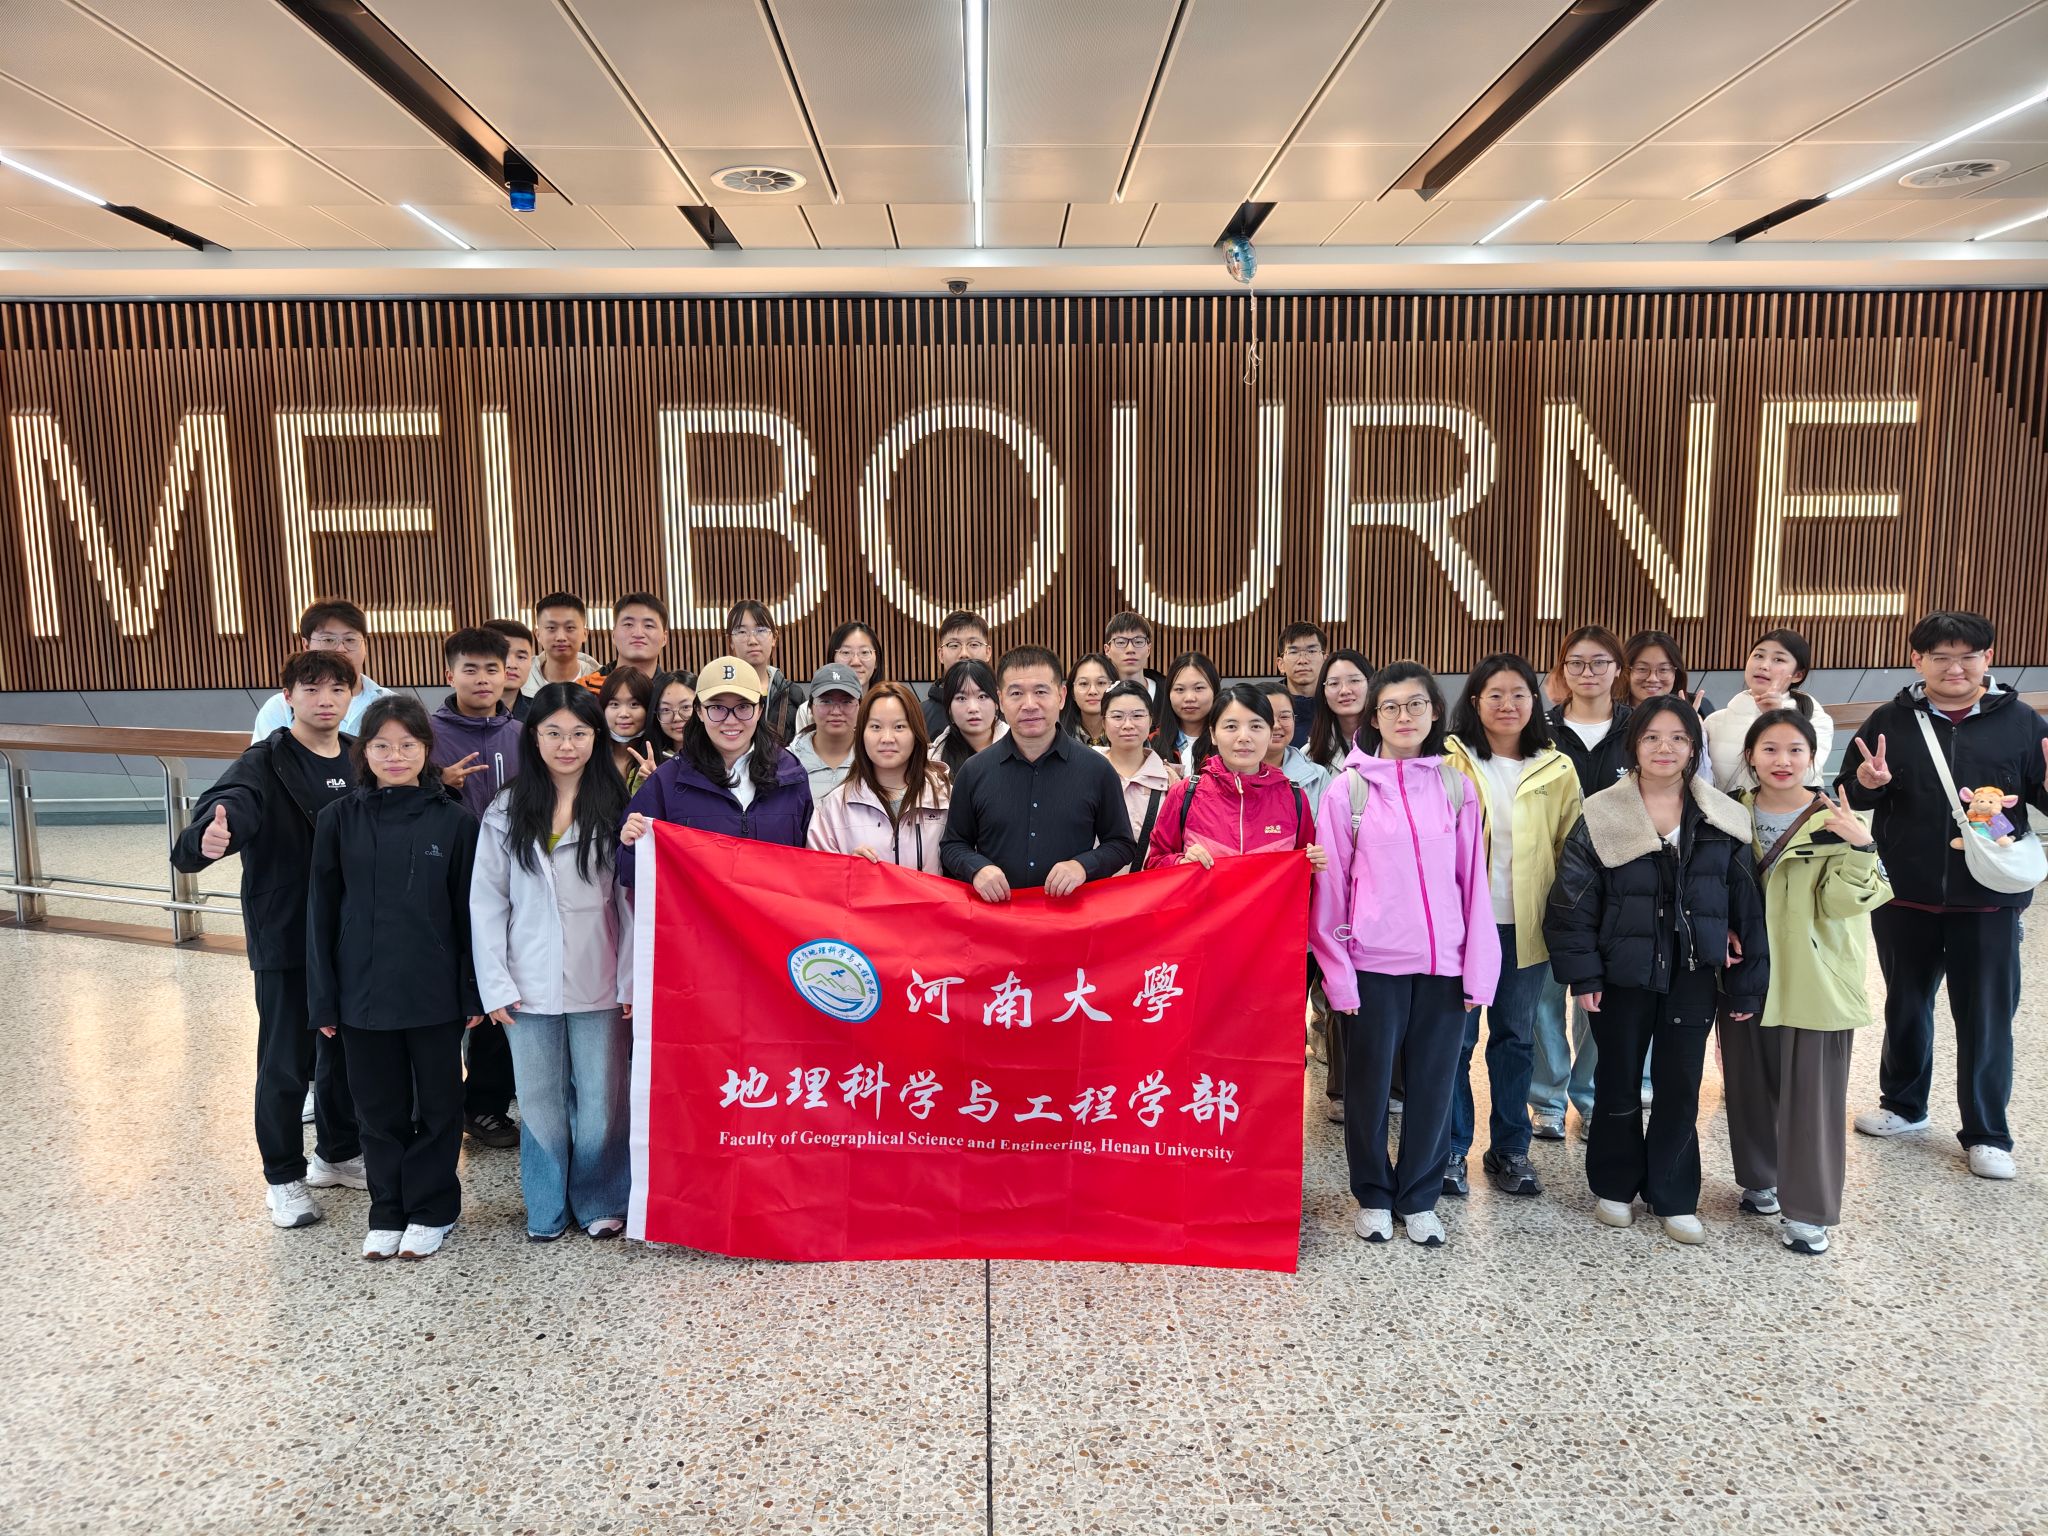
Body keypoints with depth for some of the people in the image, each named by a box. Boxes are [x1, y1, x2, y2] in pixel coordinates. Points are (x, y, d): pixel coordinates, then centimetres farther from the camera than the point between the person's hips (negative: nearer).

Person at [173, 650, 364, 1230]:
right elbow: (232, 807, -31)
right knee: (286, 1063, 6)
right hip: (286, 941, -5)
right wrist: (206, 839, -51)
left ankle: (338, 1154, 36)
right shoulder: (265, 765, -12)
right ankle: (284, 1177, 23)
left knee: (348, 1050, 17)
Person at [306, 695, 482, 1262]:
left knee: (437, 1106, 10)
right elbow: (322, 913, 1)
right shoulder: (339, 820, -1)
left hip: (434, 994, -1)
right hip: (364, 994, 1)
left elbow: (469, 913, -2)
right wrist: (324, 999, -1)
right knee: (380, 1109, 12)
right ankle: (388, 1212, 28)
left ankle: (431, 1211, 26)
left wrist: (473, 993, -3)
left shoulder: (453, 821, -4)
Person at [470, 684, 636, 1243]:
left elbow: (632, 898, -3)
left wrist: (631, 981, -7)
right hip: (530, 985, 1)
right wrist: (494, 985, -3)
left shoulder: (616, 808, -2)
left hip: (599, 983, -1)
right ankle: (547, 1208, 26)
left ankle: (599, 1202, 25)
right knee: (540, 1102, 11)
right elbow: (486, 902, 3)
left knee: (601, 1100, 8)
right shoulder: (505, 813, 2)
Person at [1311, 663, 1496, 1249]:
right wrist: (1336, 970, -6)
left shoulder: (1456, 786, 5)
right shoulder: (1348, 789, -2)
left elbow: (1473, 881, 6)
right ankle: (1373, 1195, 26)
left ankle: (1420, 1197, 26)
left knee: (1433, 1085, 8)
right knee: (1370, 1086, 8)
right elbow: (1329, 887, -2)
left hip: (1444, 962, 2)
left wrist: (1478, 968, 2)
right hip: (1373, 962, -2)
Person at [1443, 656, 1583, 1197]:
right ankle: (1450, 1151, 17)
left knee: (1516, 1038, 13)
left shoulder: (1556, 770, 5)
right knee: (1456, 1038, 3)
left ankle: (1510, 1150, 26)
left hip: (1526, 927, 2)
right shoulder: (1450, 763, -2)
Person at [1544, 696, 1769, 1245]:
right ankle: (1615, 1185, 30)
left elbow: (1746, 907, 3)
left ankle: (1674, 1198, 25)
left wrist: (1747, 984, 2)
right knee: (1618, 1082, 12)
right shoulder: (1601, 817, -8)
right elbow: (1572, 901, -7)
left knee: (1680, 1087, 10)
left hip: (1693, 974, 2)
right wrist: (1582, 975, -11)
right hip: (1622, 973, -2)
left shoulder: (1723, 820, 0)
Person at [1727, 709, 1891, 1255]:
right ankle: (1760, 1179, 32)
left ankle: (1806, 1210, 12)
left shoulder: (1834, 824, -7)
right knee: (1750, 1086, 13)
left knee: (1811, 1093, 1)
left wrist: (1861, 849, -27)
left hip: (1814, 982, -3)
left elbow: (1840, 903, -15)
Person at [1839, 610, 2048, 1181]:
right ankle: (1903, 1105, 35)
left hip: (1988, 902, -1)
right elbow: (1849, 798, 3)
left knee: (1986, 1017, 6)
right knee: (1906, 1005, 17)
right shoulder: (1889, 721, 0)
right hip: (1904, 898, 1)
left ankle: (1987, 1134, 20)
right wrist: (1866, 784, -19)